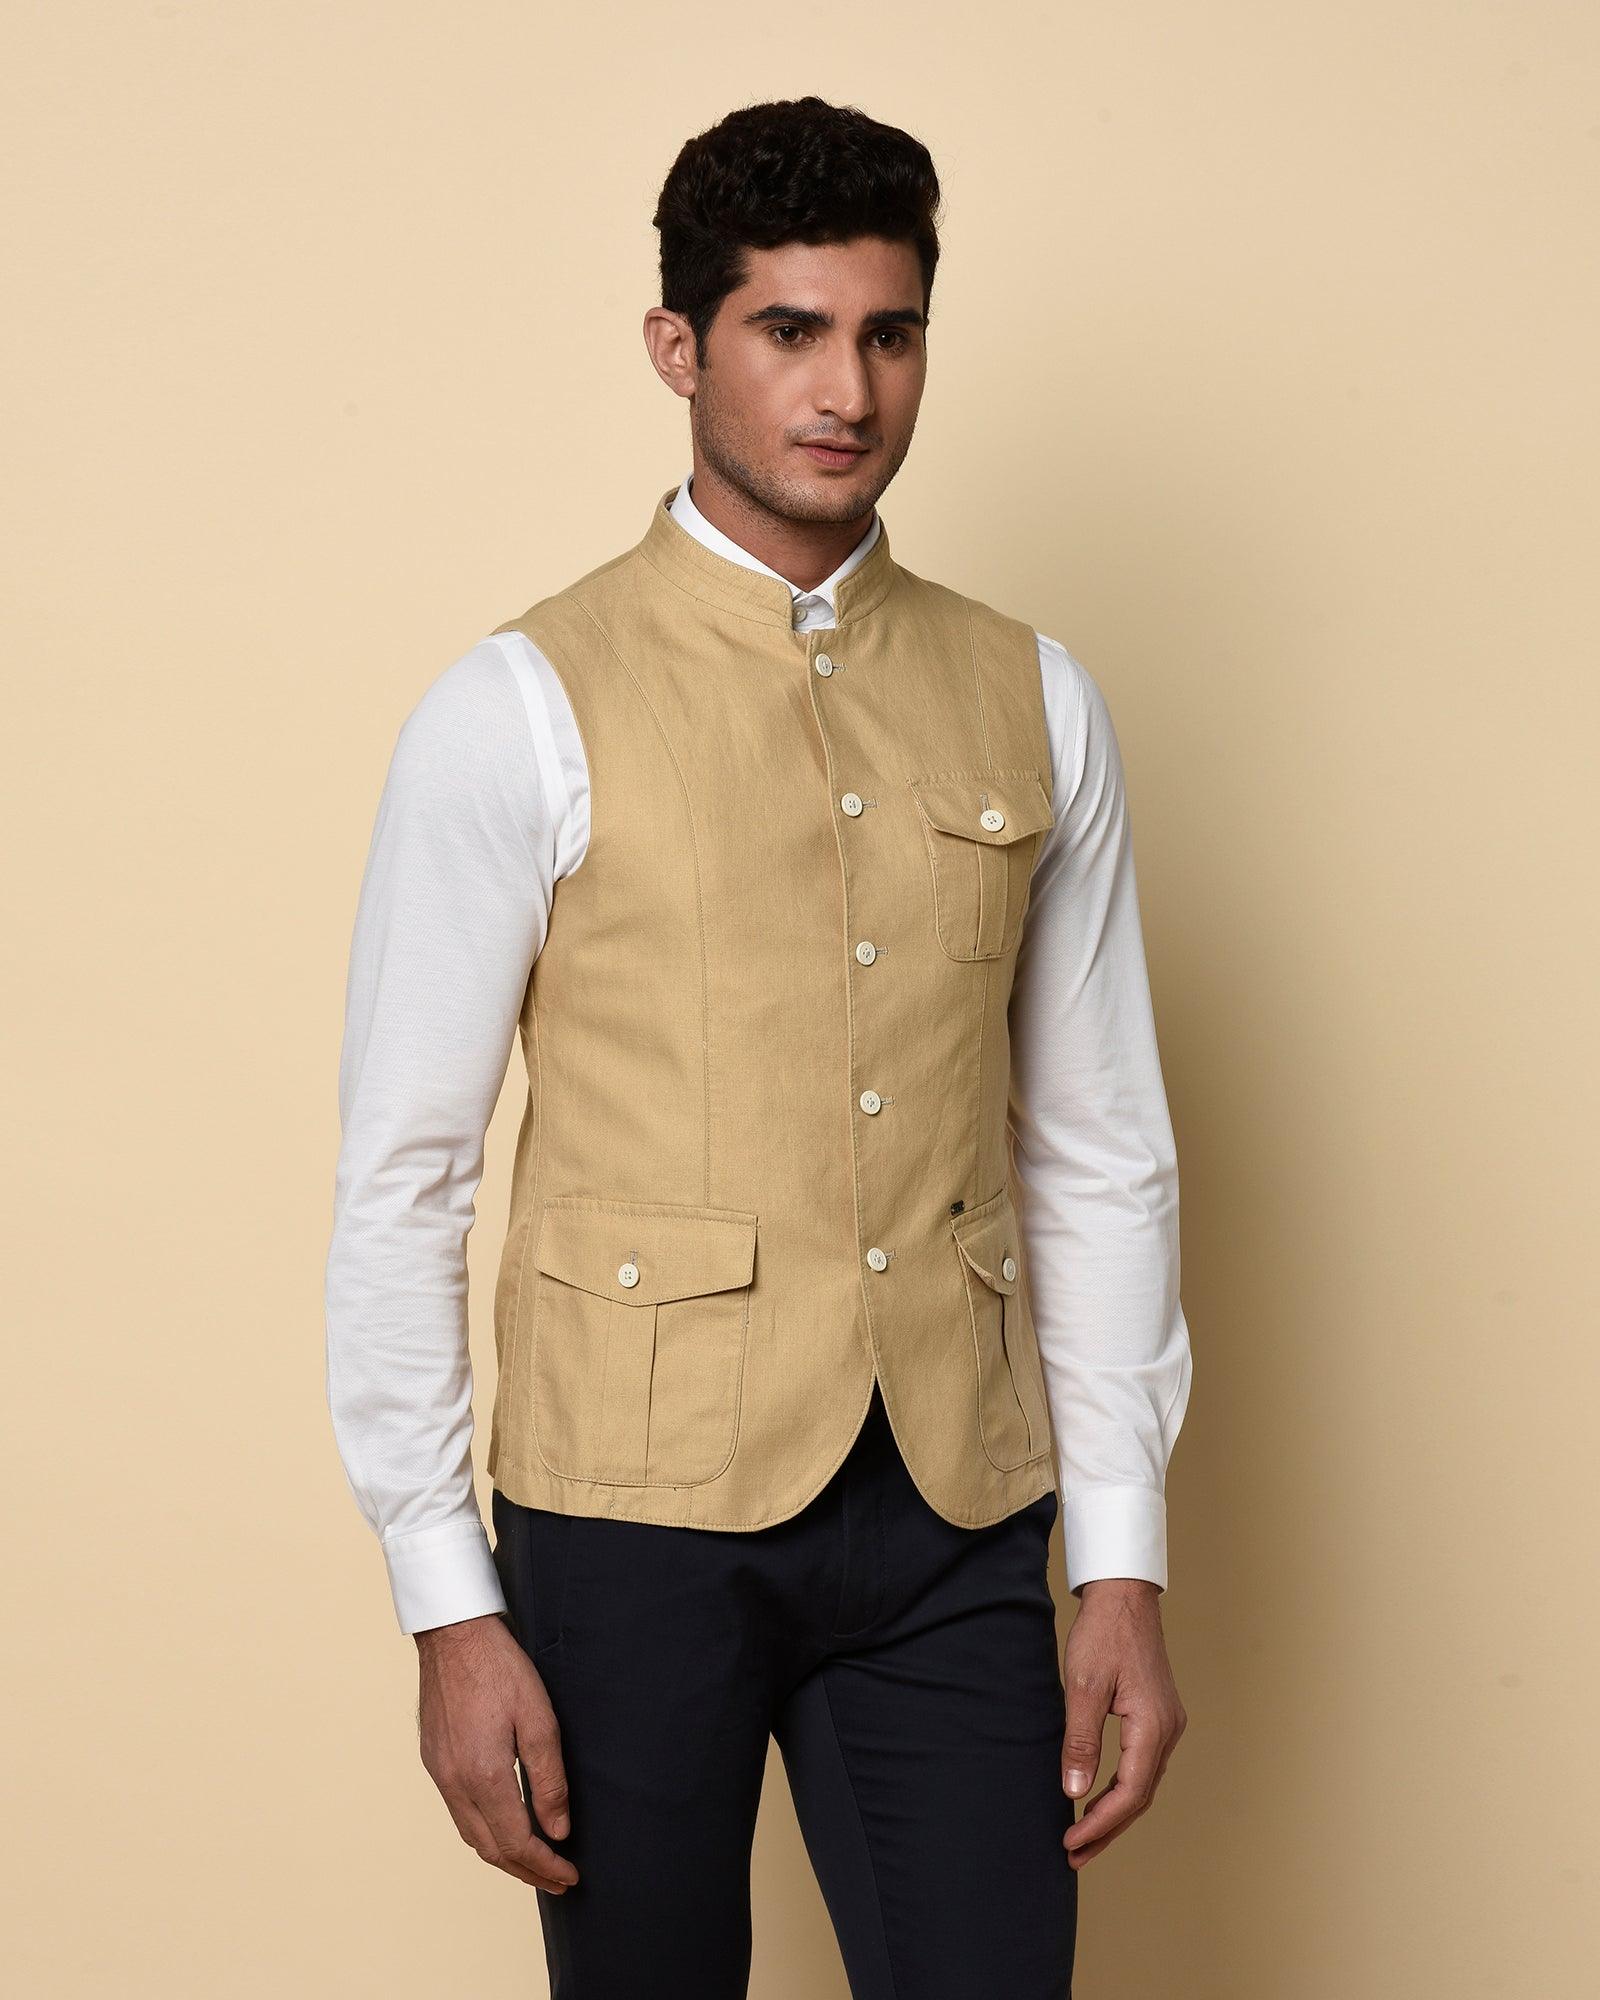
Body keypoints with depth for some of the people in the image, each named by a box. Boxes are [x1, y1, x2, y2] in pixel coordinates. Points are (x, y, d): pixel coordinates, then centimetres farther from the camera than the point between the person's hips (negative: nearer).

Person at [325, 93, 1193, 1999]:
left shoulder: (1034, 706, 6)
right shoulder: (521, 715, -6)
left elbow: (1102, 1158, 9)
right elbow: (399, 1177, -5)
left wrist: (1126, 1562, 5)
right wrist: (448, 1610, -8)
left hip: (956, 1515, 3)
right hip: (640, 1505, -3)